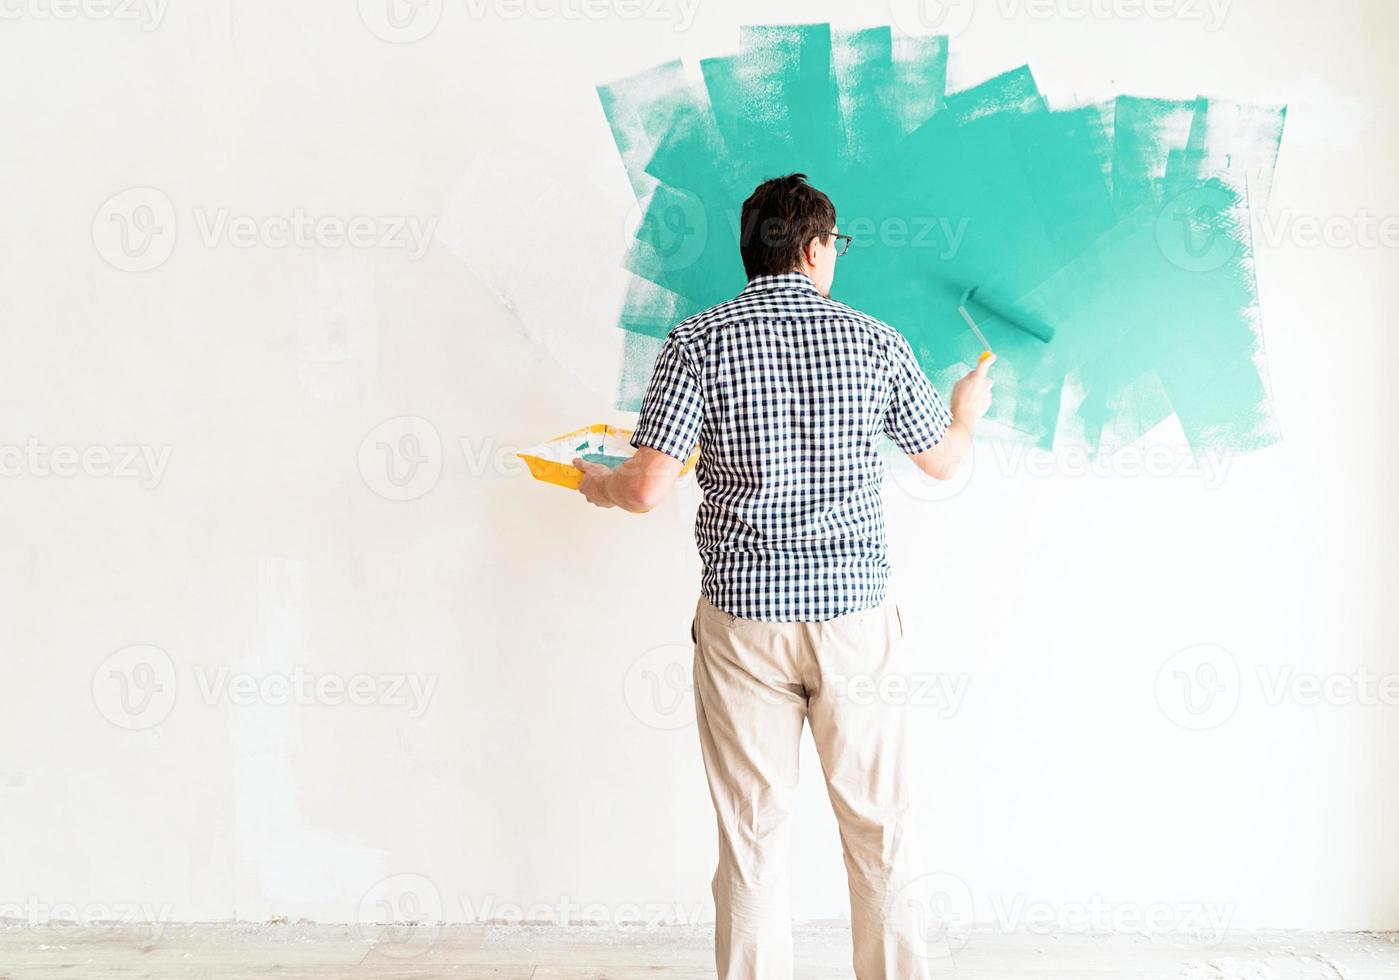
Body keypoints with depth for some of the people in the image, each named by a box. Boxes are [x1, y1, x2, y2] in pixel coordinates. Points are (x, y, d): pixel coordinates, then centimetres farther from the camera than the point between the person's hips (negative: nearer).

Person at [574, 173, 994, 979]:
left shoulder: (698, 341, -5)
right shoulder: (874, 341, 0)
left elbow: (649, 489, -12)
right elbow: (945, 460, 13)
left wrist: (599, 485, 11)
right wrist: (969, 410, 35)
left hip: (741, 615, 0)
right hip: (855, 611, 1)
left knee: (753, 831, 10)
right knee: (880, 824, 14)